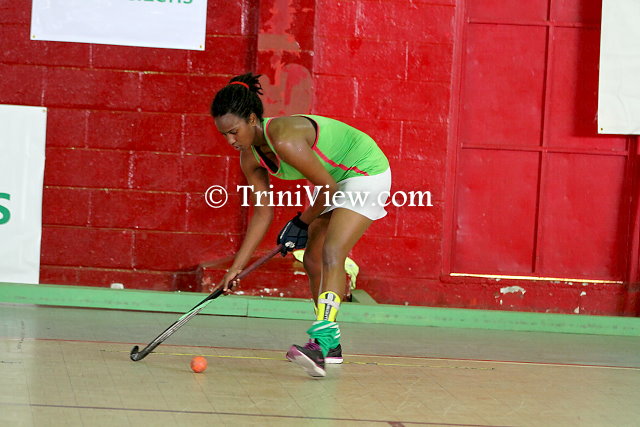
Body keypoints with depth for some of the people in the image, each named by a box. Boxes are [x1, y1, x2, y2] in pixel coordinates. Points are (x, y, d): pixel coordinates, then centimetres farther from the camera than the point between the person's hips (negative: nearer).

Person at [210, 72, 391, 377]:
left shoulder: (284, 139, -33)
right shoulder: (250, 157, -6)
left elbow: (327, 188, -24)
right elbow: (263, 213, 1)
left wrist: (302, 223, -8)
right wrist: (236, 268, -2)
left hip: (365, 172, -9)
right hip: (335, 180, 10)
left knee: (331, 253, -24)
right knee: (313, 260, 9)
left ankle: (320, 343, -36)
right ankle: (332, 344, 21)